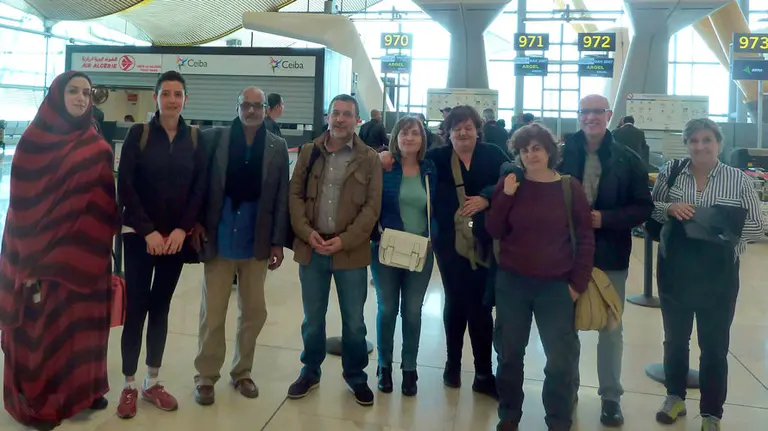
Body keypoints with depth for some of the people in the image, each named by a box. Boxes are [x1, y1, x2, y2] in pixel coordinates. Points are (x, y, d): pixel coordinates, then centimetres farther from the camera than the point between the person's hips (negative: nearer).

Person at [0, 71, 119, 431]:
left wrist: (102, 245, -2)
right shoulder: (35, 139, -6)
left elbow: (105, 200, 5)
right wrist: (29, 253, -13)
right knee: (40, 324, 5)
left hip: (85, 250, 4)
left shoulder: (98, 147, 7)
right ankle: (36, 400, 20)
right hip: (42, 247, -4)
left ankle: (81, 387, 29)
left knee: (83, 318, 12)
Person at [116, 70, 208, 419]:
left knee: (160, 308, 10)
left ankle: (152, 383, 21)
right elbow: (125, 185, -8)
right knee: (136, 308, -2)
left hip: (176, 236, 2)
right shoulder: (138, 134, -3)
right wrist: (148, 231, -14)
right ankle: (129, 386, 12)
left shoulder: (195, 138, 4)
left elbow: (200, 188, 2)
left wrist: (182, 229, -9)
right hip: (139, 235, -2)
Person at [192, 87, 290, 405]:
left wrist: (278, 242, -2)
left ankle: (242, 372, 28)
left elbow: (282, 197, 1)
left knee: (254, 311, 11)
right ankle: (206, 377, 21)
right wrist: (196, 221, -7)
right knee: (212, 313, 6)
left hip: (257, 243, 2)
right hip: (219, 240, -1)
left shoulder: (277, 147, 3)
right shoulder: (215, 138, -1)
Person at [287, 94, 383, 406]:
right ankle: (310, 371, 32)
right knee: (312, 318, 14)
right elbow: (295, 194, 5)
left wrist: (344, 240, -14)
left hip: (351, 250, -2)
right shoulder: (309, 152, 7)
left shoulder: (369, 159, 0)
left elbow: (372, 206, -5)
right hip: (312, 247, 2)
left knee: (353, 320, 8)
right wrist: (307, 232, -10)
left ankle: (356, 376, 27)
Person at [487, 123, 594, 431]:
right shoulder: (509, 183, 1)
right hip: (511, 282, 1)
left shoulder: (570, 187, -2)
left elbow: (585, 238, 0)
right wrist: (506, 196, -16)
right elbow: (494, 231, -4)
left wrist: (578, 282, -4)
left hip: (556, 286, -1)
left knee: (561, 359, 5)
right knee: (509, 353, 12)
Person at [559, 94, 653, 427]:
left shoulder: (628, 160, -4)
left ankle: (611, 396, 27)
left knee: (610, 328, 11)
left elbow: (644, 208, -4)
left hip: (610, 256, 0)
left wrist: (605, 219, -17)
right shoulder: (562, 154, -4)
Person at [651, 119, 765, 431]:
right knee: (674, 338, 16)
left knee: (714, 346, 8)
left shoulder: (739, 179, -5)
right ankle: (675, 397, 37)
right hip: (674, 271, 2)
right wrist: (669, 208, -16)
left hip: (718, 276, -1)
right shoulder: (670, 172, 0)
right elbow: (649, 209, 4)